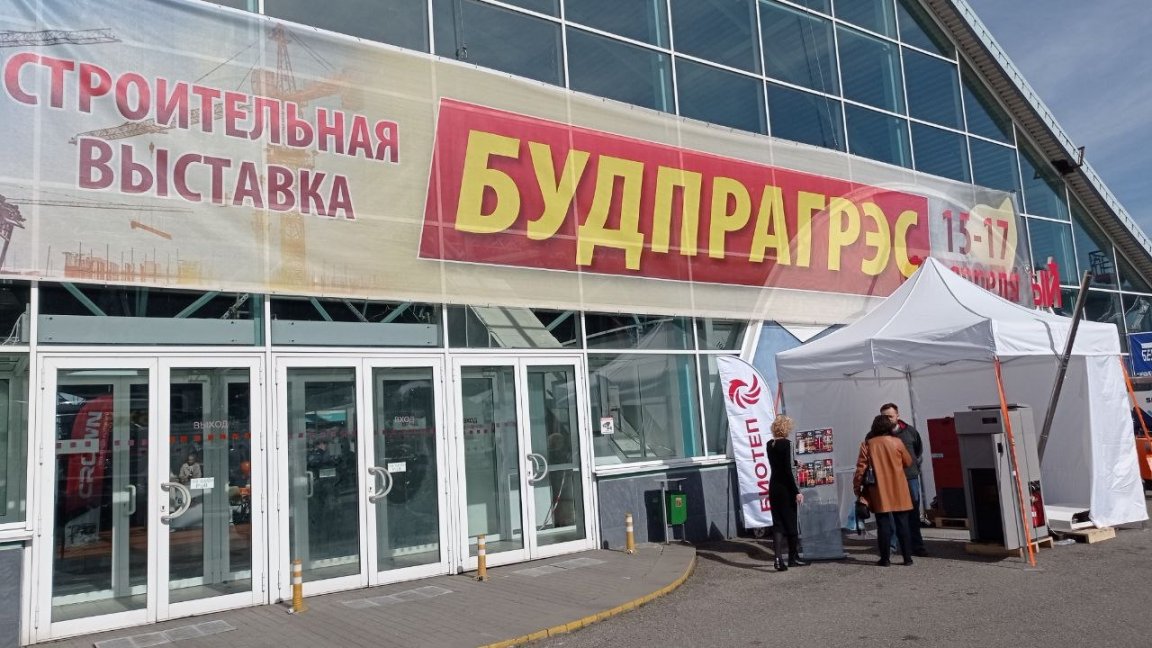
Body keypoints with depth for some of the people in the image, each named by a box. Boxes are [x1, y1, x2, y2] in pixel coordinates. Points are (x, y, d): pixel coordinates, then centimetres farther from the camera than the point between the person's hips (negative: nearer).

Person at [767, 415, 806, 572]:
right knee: (791, 522, 8)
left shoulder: (770, 445, 6)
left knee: (777, 523, 5)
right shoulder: (786, 444, -14)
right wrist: (797, 492, -15)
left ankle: (778, 559, -5)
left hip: (773, 486, 6)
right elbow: (788, 470, -17)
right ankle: (793, 558, 20)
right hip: (785, 488, -6)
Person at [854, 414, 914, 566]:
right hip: (898, 491, 0)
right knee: (902, 524, 8)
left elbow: (861, 468, -3)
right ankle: (907, 557, 10)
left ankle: (885, 558, 4)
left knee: (883, 524, 3)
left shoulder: (868, 444, -2)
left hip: (879, 492, 0)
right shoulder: (897, 442, -2)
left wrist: (857, 487, 6)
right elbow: (908, 462, 8)